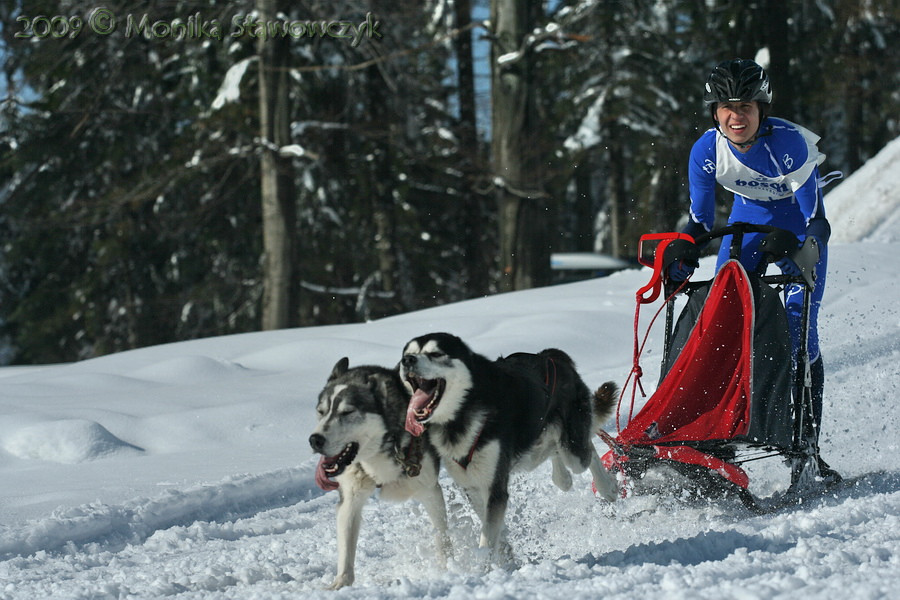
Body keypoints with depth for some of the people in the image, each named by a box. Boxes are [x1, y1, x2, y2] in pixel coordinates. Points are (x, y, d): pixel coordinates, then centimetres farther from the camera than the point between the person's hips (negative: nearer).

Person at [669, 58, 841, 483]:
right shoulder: (707, 151, -17)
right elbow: (701, 221, -5)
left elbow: (814, 219, -26)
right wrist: (680, 257, -24)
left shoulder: (789, 143, -29)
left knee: (799, 333, -16)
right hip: (748, 224, 4)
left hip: (800, 230, -4)